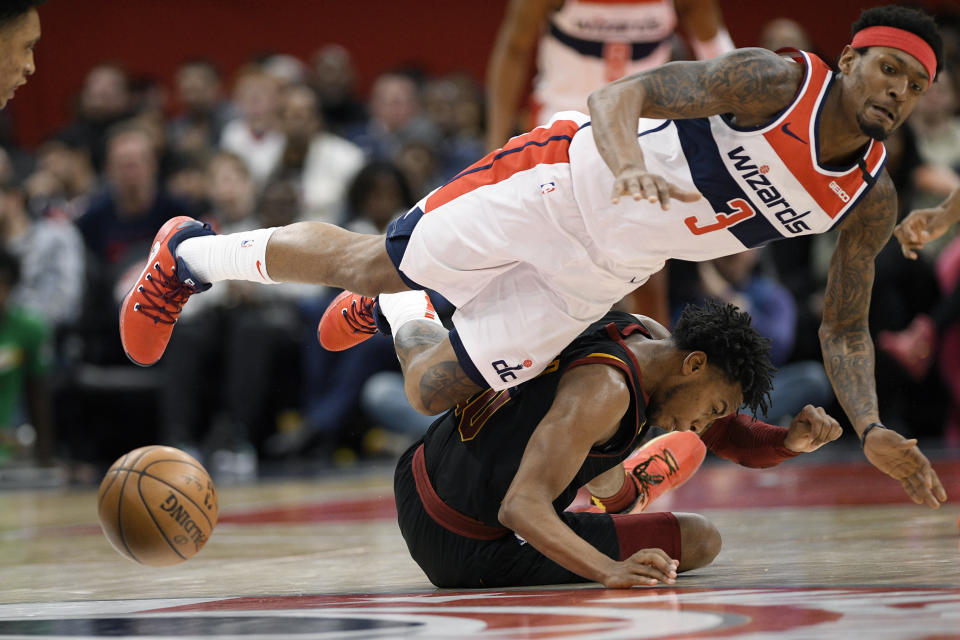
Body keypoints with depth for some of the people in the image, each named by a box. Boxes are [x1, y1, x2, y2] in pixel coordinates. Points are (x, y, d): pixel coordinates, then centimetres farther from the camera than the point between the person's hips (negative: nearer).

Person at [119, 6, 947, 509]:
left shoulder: (871, 200, -7)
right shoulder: (774, 82, -23)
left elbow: (844, 329, 4)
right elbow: (620, 95, -25)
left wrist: (872, 430, -12)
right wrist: (625, 163, -48)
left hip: (601, 275, 5)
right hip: (564, 184, -5)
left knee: (431, 391, 6)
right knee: (369, 259, -3)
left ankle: (388, 314, 42)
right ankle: (191, 253, 22)